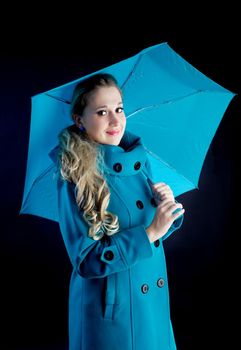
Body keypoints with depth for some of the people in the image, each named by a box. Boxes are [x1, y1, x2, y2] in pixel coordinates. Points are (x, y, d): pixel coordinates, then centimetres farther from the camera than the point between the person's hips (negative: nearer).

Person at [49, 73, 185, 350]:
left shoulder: (138, 161, 0)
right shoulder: (75, 178, -17)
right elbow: (86, 260, -19)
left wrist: (167, 206, -11)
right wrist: (150, 232, -23)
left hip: (154, 297, 6)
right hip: (108, 307, -6)